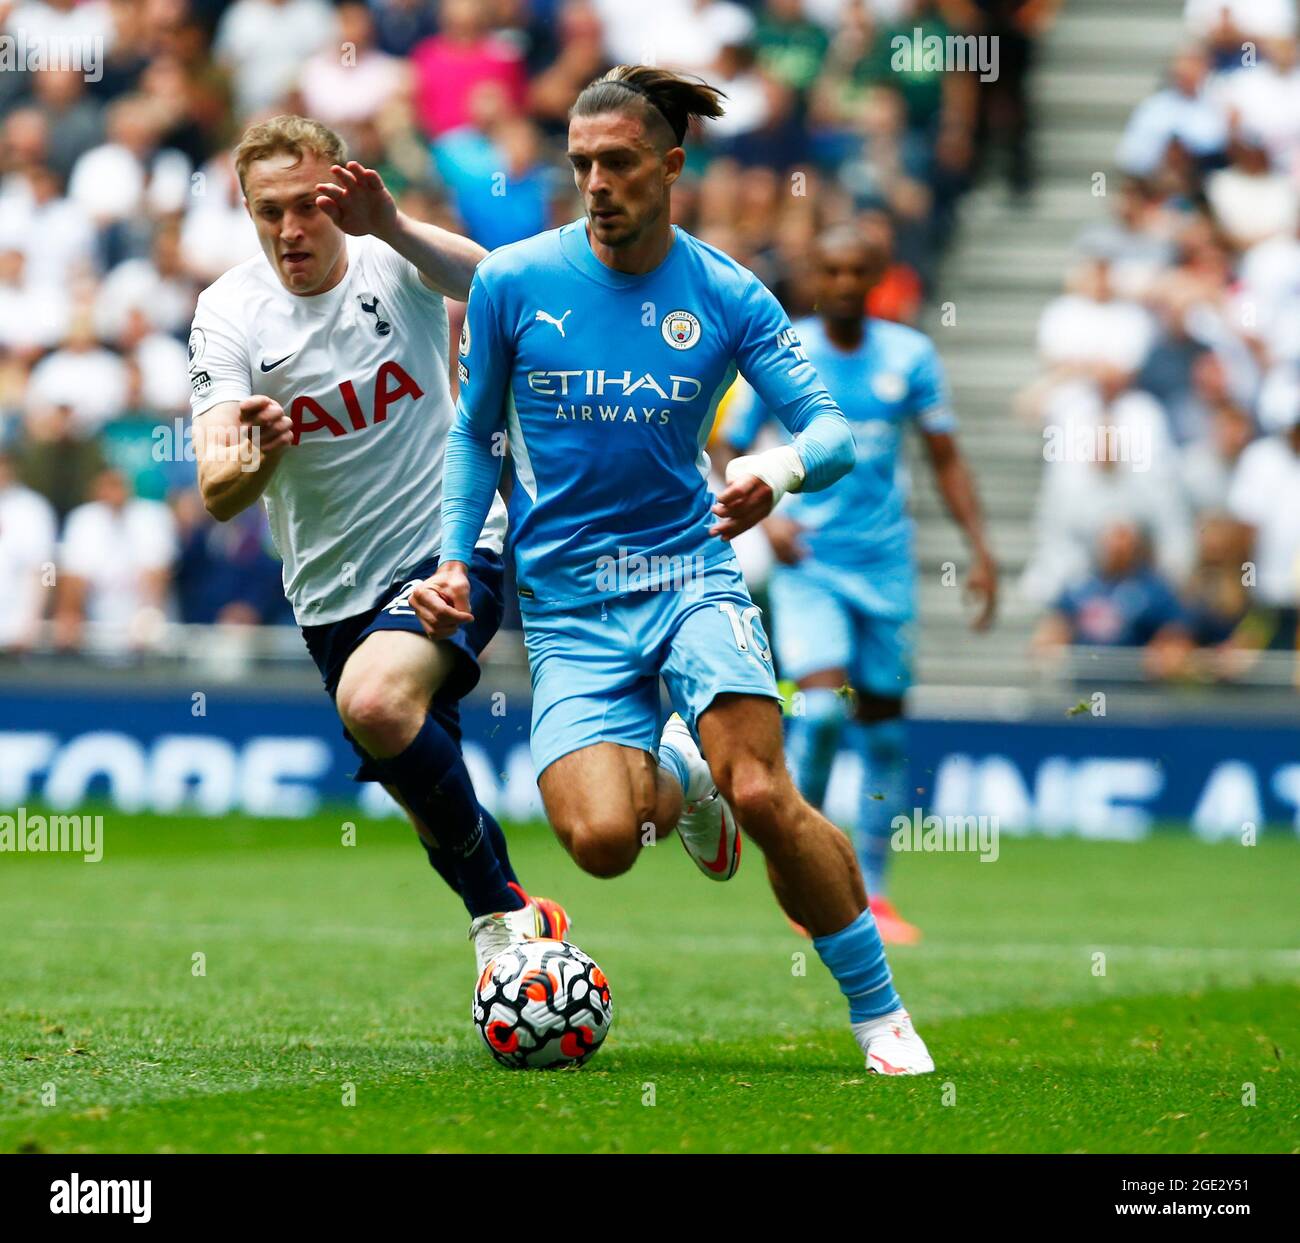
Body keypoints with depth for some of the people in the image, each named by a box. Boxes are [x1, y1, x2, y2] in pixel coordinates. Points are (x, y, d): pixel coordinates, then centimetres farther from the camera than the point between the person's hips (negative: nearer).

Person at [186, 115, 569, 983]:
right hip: (332, 590, 4)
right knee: (433, 802, 8)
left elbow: (484, 279, -35)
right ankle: (520, 922, 34)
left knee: (376, 703, -31)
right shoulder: (230, 314, -8)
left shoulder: (393, 261, -10)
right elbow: (217, 494, -19)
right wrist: (254, 461, -43)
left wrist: (391, 227, -53)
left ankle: (501, 910, -15)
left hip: (448, 544, -4)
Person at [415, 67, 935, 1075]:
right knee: (601, 839, -21)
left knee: (764, 798, -23)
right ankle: (674, 781, 19)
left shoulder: (727, 296, -1)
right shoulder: (512, 282, 0)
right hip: (568, 604, 0)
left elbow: (832, 429, -3)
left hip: (691, 575, 0)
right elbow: (478, 431, 14)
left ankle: (880, 1013, -4)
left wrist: (781, 469, -26)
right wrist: (455, 561, 4)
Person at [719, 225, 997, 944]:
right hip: (807, 561, -3)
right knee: (822, 704, -20)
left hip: (885, 560, 3)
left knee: (883, 725, 5)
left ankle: (870, 892, 16)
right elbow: (730, 459, 2)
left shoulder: (909, 356, 3)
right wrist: (765, 517, -16)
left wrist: (980, 550, 0)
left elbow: (946, 460, 8)